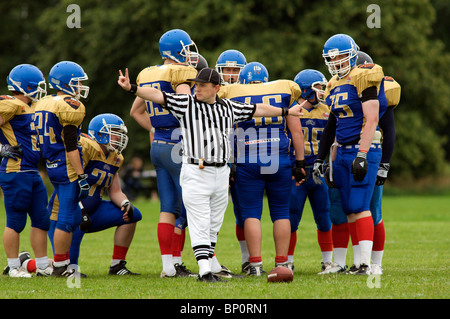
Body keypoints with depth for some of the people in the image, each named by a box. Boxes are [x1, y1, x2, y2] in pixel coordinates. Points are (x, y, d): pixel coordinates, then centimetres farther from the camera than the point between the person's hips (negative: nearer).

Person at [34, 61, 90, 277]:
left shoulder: (43, 105, 13)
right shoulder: (70, 106, -14)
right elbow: (71, 147, -18)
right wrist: (81, 175, -16)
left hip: (52, 167, 9)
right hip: (68, 168, -9)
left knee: (73, 217, 17)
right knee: (67, 218, -4)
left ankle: (64, 263, 19)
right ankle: (59, 266, 0)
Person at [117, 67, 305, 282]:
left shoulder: (228, 107, 11)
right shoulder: (186, 103, -1)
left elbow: (257, 110, 23)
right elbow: (158, 96, -12)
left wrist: (286, 111, 33)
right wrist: (132, 89, -27)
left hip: (221, 174, 5)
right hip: (195, 174, -5)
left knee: (213, 226, 8)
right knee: (200, 225, -8)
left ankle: (206, 269, 14)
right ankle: (204, 271, -10)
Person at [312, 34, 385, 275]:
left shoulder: (363, 79, -9)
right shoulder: (334, 86, 16)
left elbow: (371, 119, -15)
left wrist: (362, 155, -21)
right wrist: (320, 159, 20)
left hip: (363, 149, -8)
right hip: (342, 153, 8)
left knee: (359, 207, -13)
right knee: (349, 209, 5)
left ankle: (366, 263, -14)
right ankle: (359, 260, 7)